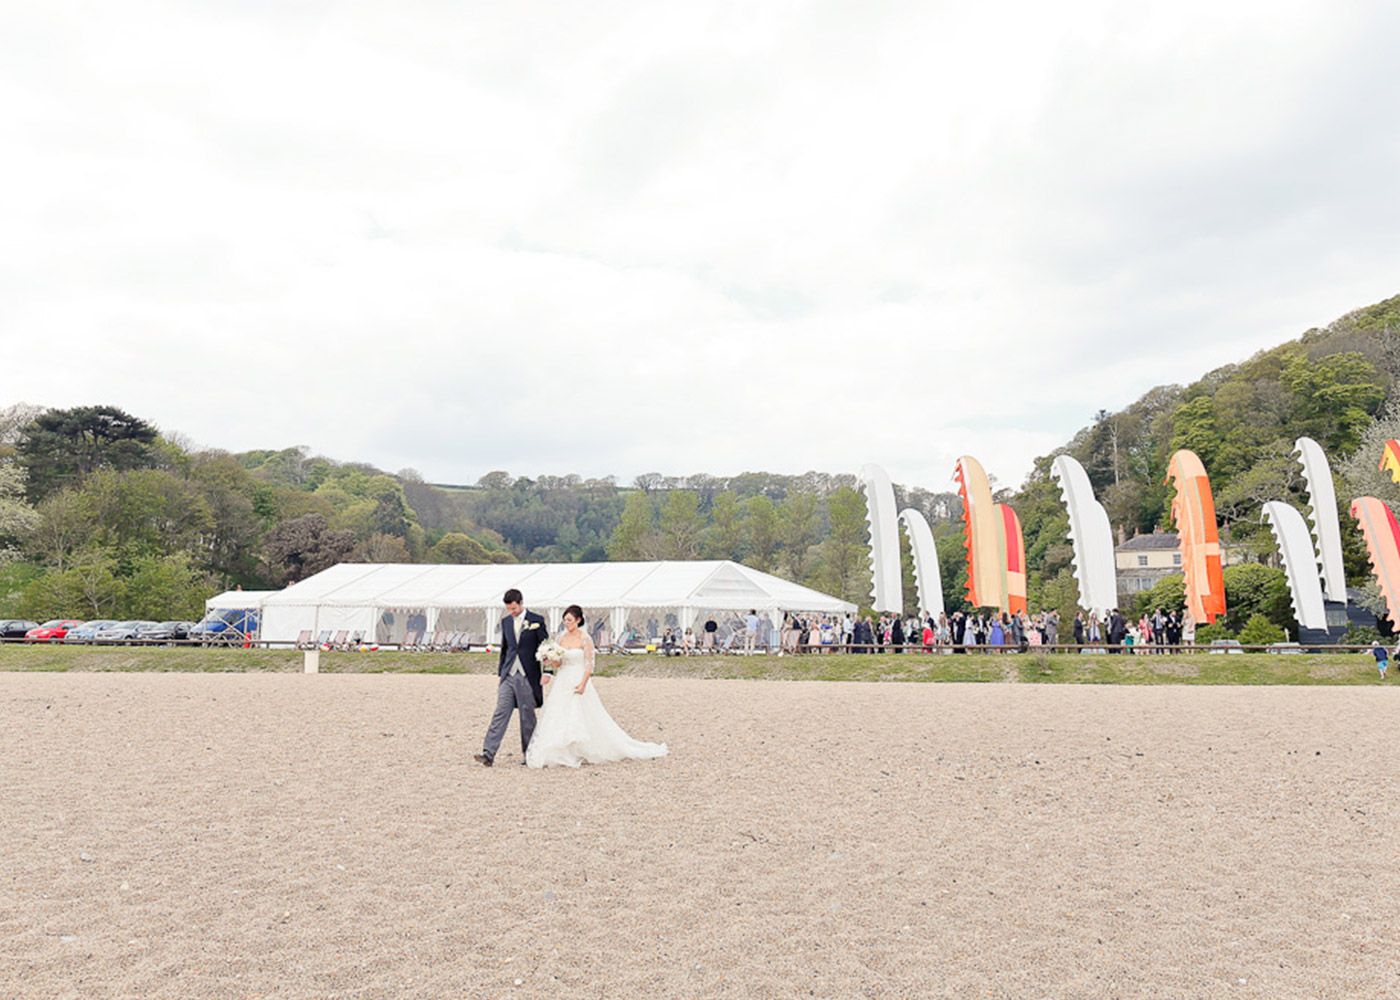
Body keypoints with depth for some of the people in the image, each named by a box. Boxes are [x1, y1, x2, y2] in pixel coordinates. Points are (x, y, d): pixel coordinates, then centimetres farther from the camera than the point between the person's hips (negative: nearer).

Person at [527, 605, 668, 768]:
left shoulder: (585, 639, -9)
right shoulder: (561, 638, 8)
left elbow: (589, 664, -11)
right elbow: (559, 662, 12)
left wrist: (583, 683, -20)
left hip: (579, 682, -6)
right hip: (562, 682, 6)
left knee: (583, 720, -4)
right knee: (558, 719, 2)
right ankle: (563, 755, 10)